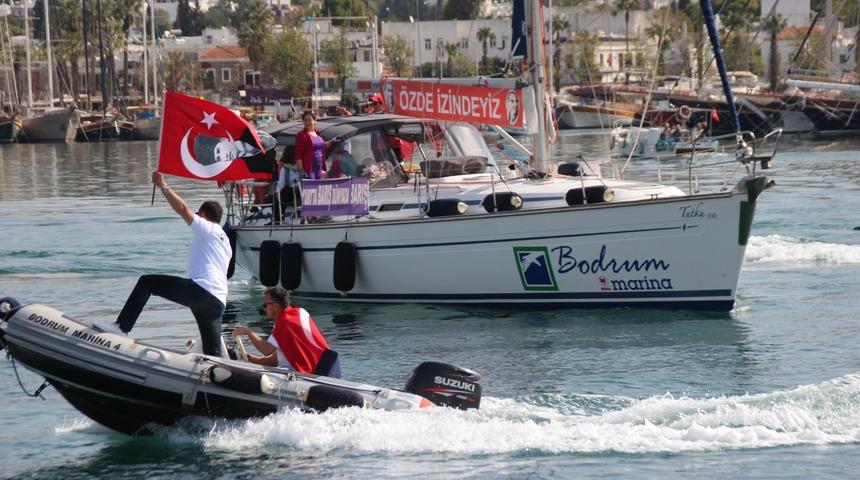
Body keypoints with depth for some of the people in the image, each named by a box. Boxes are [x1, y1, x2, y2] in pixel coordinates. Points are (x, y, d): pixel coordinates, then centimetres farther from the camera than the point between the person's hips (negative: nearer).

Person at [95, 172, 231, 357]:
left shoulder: (206, 229, 7)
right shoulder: (225, 241, 32)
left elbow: (182, 208, -6)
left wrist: (163, 186, -2)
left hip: (200, 289, -8)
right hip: (219, 302, 8)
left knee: (147, 282, -1)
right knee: (213, 355, 6)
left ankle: (122, 326, -10)